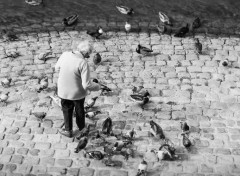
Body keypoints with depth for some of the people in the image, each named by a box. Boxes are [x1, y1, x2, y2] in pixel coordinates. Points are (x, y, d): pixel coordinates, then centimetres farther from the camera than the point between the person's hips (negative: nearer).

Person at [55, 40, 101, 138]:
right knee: (79, 110, 27)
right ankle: (81, 128, 51)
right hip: (78, 92, -2)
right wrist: (97, 87, -9)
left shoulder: (65, 55, -16)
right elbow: (86, 85, -27)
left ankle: (68, 130, 42)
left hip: (64, 91, 2)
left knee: (67, 111, 27)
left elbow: (57, 67, 4)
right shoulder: (83, 63, -29)